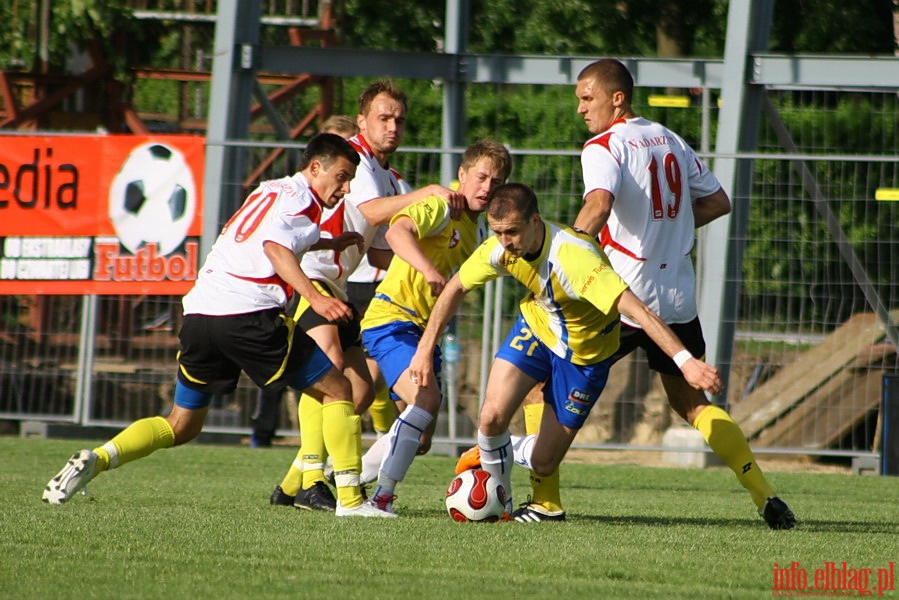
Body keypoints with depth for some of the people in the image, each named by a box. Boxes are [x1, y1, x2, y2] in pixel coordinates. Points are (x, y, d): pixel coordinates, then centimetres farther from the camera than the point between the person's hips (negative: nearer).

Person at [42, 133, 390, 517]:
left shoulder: (269, 191, 27)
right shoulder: (300, 199, 1)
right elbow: (275, 247, -19)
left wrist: (327, 244, 53)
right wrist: (314, 297, -29)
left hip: (198, 313, 8)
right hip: (249, 313, -8)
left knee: (181, 426, 15)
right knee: (337, 391, 5)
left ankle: (96, 459, -7)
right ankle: (350, 497, -1)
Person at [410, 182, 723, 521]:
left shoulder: (573, 256, -40)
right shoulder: (502, 249, -21)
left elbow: (635, 309, -48)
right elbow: (455, 289, -1)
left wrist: (686, 361, -57)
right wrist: (425, 350, -5)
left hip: (585, 353, -3)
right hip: (536, 326, 4)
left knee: (543, 464, -1)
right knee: (493, 416, -19)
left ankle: (503, 454, 37)